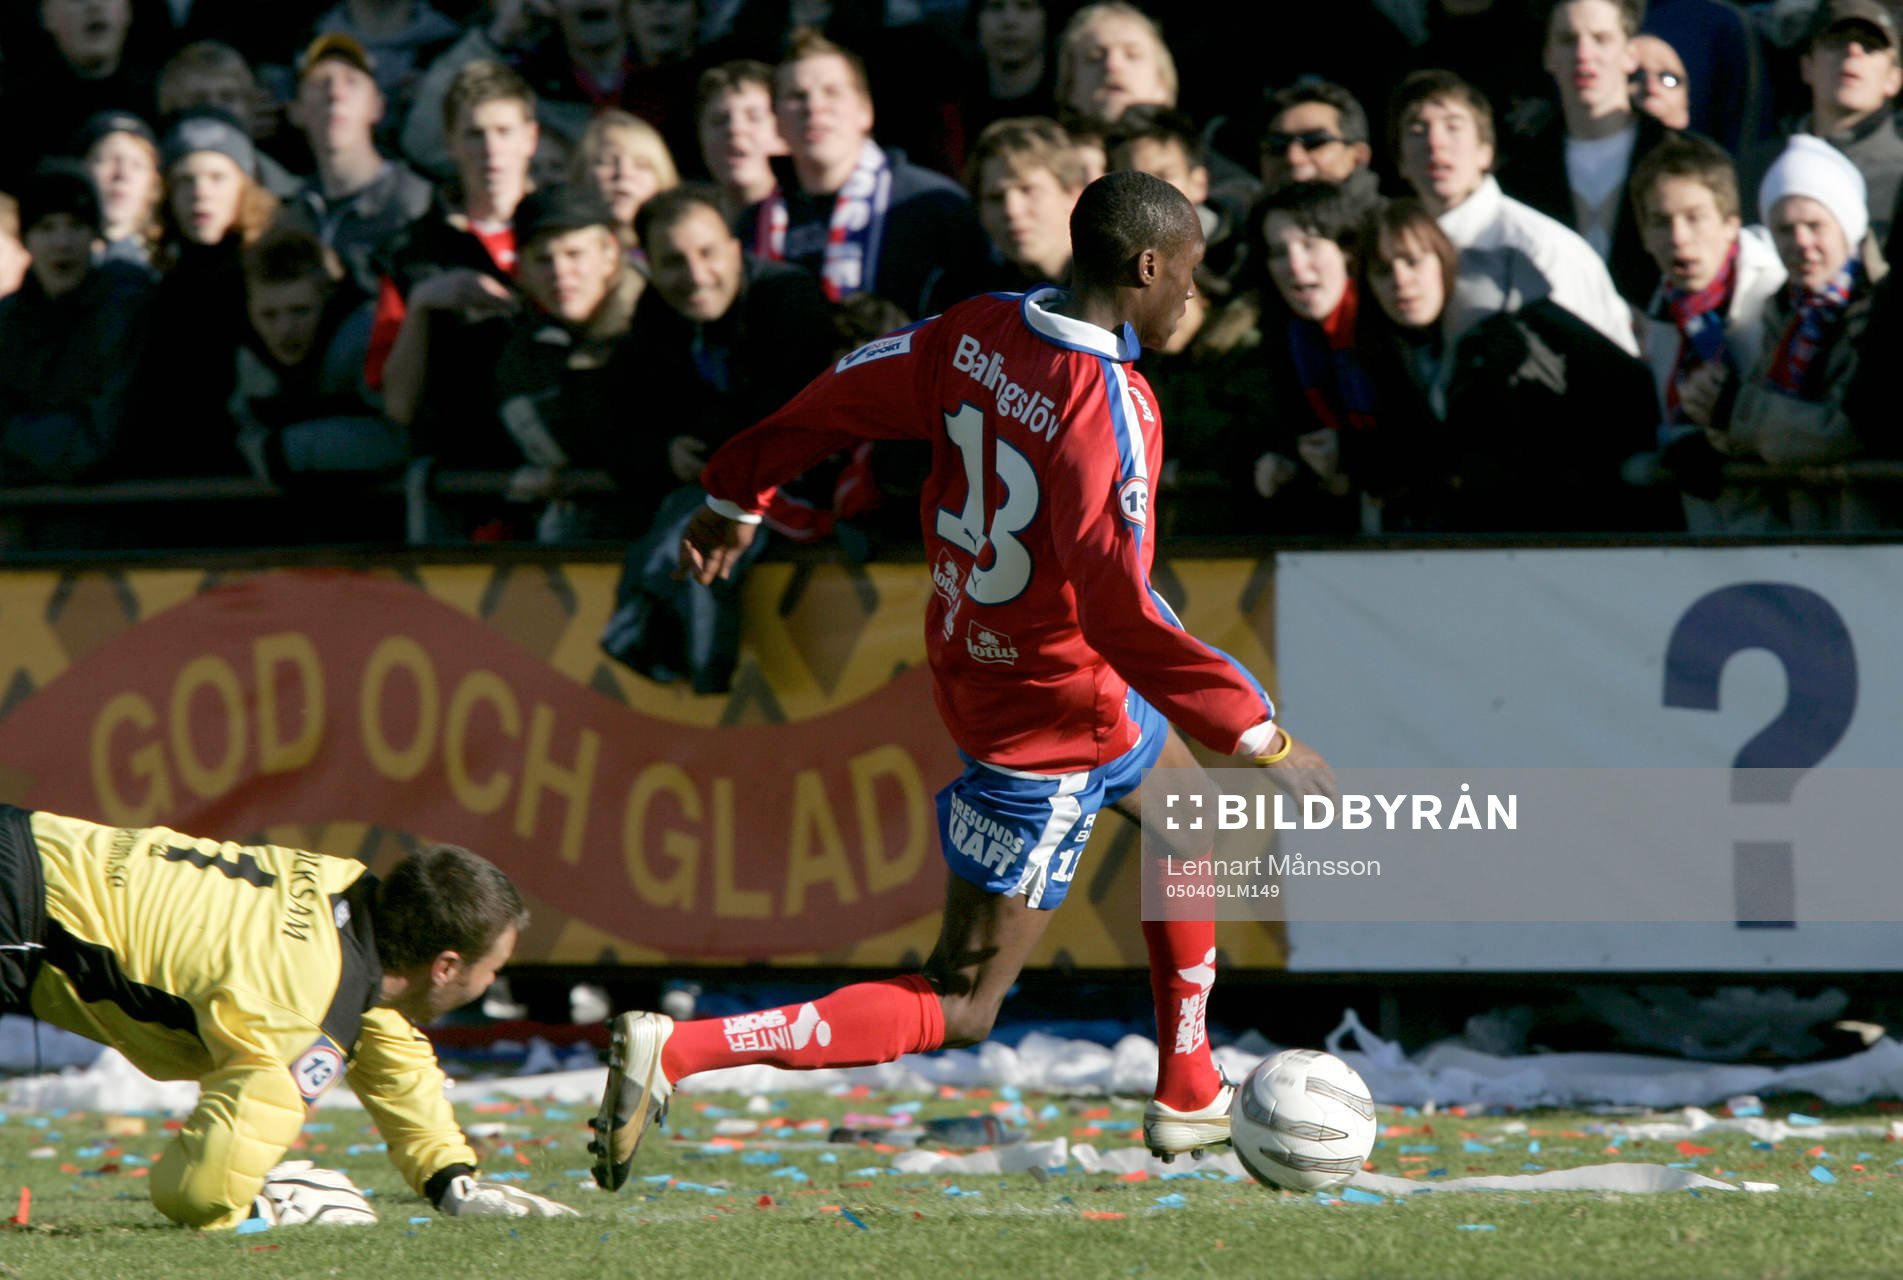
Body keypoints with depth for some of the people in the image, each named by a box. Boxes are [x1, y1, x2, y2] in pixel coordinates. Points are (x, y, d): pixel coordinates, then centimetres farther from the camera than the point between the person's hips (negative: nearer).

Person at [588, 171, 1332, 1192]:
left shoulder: (982, 331, -6)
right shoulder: (1108, 409, -29)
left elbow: (847, 394, 7)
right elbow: (1121, 618, -32)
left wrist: (739, 495, 24)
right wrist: (1260, 739, -25)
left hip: (971, 656, 10)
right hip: (1051, 720, -10)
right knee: (956, 1011, -4)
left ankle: (1188, 1099, 39)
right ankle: (674, 1053, -13)